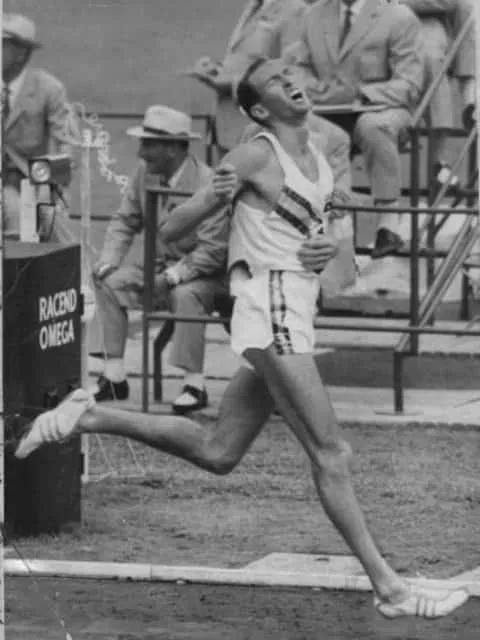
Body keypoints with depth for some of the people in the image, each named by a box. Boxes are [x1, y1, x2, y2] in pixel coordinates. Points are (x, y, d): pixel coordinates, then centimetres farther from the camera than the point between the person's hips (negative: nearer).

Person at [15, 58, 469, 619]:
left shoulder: (316, 153, 13)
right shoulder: (255, 156, -10)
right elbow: (172, 230, -7)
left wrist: (329, 247, 4)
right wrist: (211, 196, -27)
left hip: (293, 316, 9)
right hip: (271, 311, -9)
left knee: (216, 453, 14)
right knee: (330, 456, -10)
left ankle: (89, 417, 22)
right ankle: (387, 588, -10)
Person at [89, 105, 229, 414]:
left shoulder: (207, 183, -21)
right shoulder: (144, 172, -1)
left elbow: (213, 249, -23)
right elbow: (125, 221, 8)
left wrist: (174, 276, -30)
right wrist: (108, 260, -9)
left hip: (201, 273, -7)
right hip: (162, 267, 7)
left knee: (185, 295, -37)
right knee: (109, 282, -9)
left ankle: (195, 384, -27)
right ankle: (114, 377, -7)